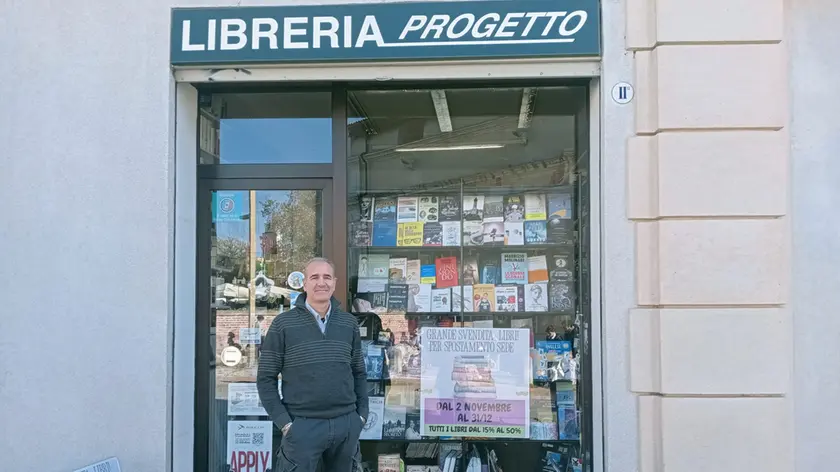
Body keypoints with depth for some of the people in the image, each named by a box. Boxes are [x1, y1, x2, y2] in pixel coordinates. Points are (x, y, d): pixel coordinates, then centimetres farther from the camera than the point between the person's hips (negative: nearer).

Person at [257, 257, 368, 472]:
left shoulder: (349, 323, 9)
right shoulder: (283, 324, -2)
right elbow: (266, 378, -2)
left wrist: (362, 414, 6)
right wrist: (284, 422, -8)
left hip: (346, 424, 4)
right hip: (303, 425, -3)